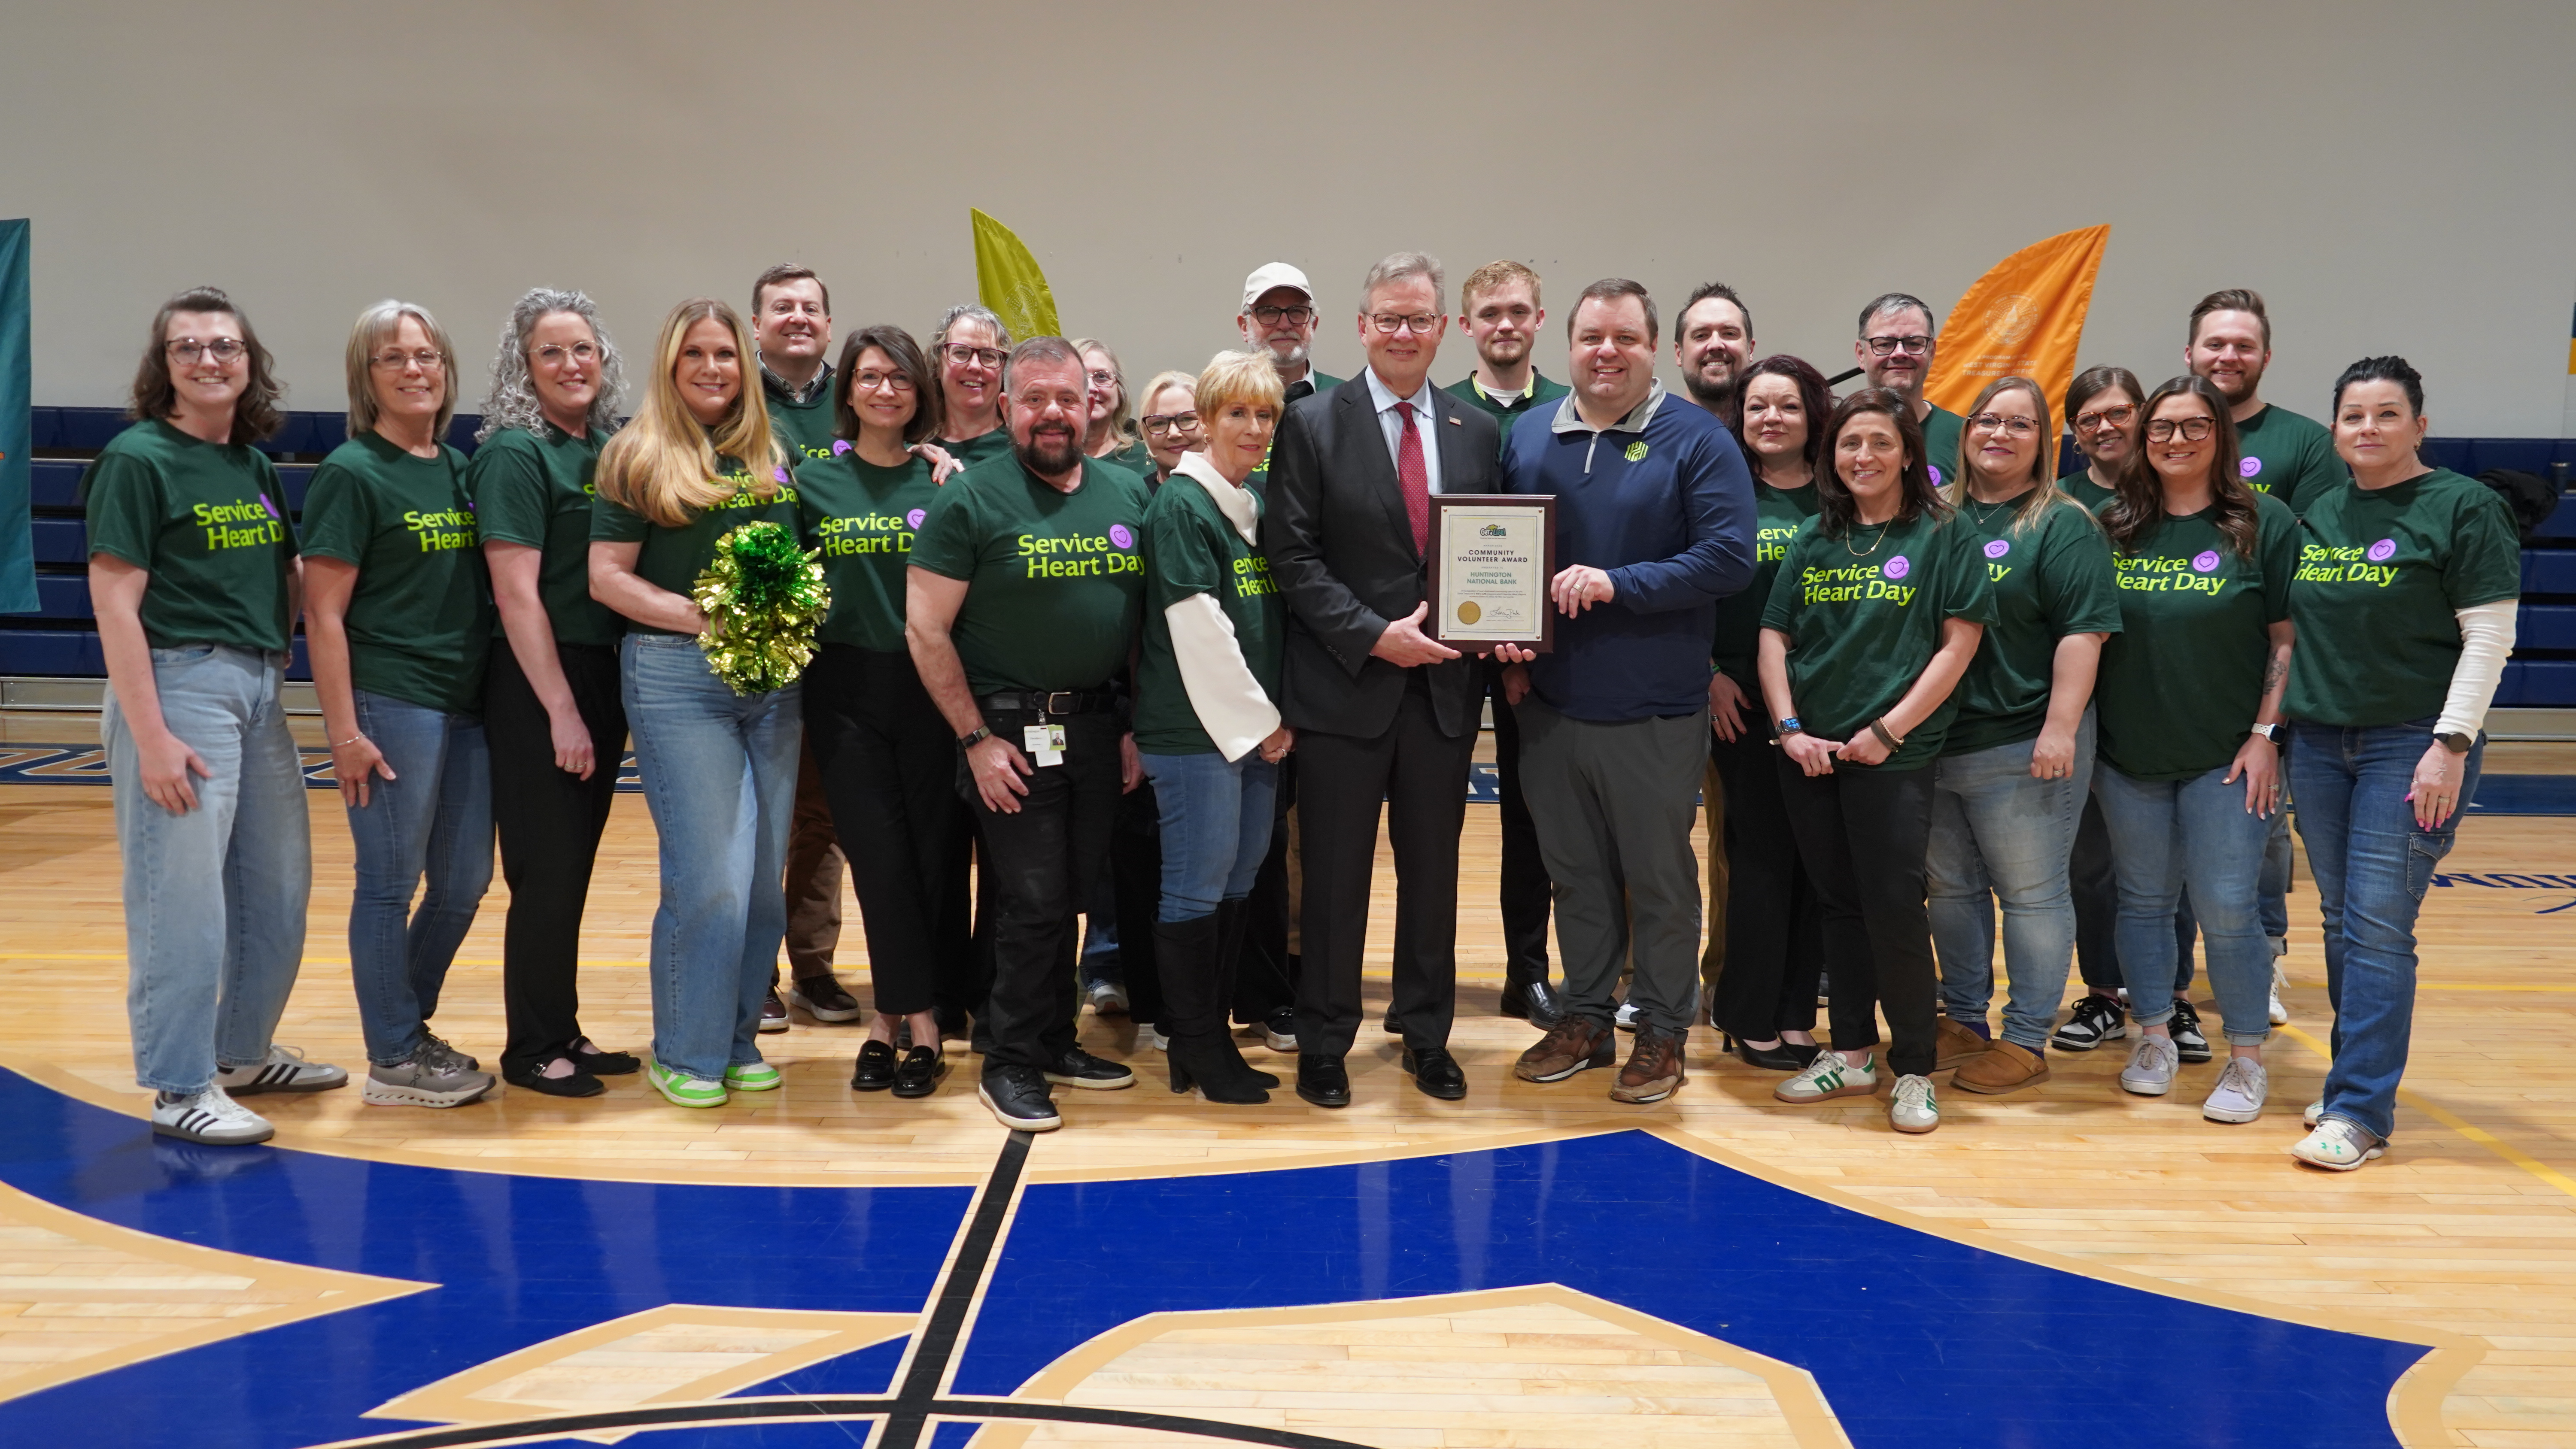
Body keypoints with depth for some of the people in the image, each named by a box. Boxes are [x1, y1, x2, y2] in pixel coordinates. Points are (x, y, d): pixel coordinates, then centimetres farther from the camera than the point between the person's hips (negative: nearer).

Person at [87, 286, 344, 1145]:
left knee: (278, 889, 13)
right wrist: (150, 737, -16)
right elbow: (115, 604, -12)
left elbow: (290, 583, 20)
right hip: (179, 682, -7)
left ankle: (243, 1051, 29)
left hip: (259, 688, 7)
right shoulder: (137, 459, -7)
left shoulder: (256, 469, 13)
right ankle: (179, 1088, 9)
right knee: (183, 897, -2)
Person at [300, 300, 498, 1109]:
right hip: (390, 703, -7)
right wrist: (343, 730, -15)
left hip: (466, 702, 7)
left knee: (464, 884, 12)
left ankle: (413, 1025, 30)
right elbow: (324, 614, -10)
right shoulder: (352, 473, -7)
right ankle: (394, 1061, 14)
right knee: (391, 884, 2)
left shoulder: (461, 468, 12)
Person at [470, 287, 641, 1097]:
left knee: (575, 868, 14)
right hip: (536, 682, -7)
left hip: (604, 674, 7)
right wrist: (562, 710, -17)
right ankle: (531, 1051, 12)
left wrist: (606, 699, 5)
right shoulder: (514, 453, -11)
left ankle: (563, 1031, 24)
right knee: (546, 871, 0)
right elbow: (516, 593, -15)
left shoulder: (611, 446, 9)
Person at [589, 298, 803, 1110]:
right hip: (676, 679, -5)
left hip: (774, 679, 5)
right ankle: (685, 1053, 7)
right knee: (709, 873, -8)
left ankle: (738, 1041, 19)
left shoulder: (773, 456, 13)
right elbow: (606, 576, -5)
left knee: (765, 872, 6)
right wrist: (701, 616, -16)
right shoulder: (639, 458, 0)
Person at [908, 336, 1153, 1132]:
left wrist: (1138, 727, 7)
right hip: (1011, 729, -5)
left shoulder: (1127, 493, 7)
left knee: (1076, 892, 13)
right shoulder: (972, 499, -8)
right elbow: (926, 630, -9)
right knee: (1033, 901, -3)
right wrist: (976, 739, -12)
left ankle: (1055, 1042, 29)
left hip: (1098, 727, 5)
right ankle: (1012, 1065, 12)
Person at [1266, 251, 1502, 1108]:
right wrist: (1374, 636, -16)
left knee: (1433, 870, 12)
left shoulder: (1475, 432, 9)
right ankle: (1324, 1045, 19)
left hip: (1444, 686, 3)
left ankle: (1427, 1037, 26)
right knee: (1336, 875, 6)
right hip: (1346, 685, -3)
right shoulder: (1313, 425, -3)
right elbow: (1293, 556, -8)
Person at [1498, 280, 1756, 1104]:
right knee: (1575, 874, 14)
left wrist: (1619, 585, -20)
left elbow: (1729, 557, -13)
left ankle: (1663, 1032, 20)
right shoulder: (1529, 437, 8)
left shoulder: (1696, 442, -5)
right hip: (1550, 703, 4)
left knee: (1661, 878, 6)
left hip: (1654, 713, -4)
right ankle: (1585, 1019, 28)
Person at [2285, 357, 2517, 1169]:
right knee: (2340, 922, 9)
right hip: (2320, 741, 6)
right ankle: (2360, 1077, 21)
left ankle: (2359, 1111, -5)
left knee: (2378, 927, -8)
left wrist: (2451, 745, -14)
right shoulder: (2316, 515, 12)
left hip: (2414, 744, -6)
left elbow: (2489, 636, -8)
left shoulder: (2463, 508, -5)